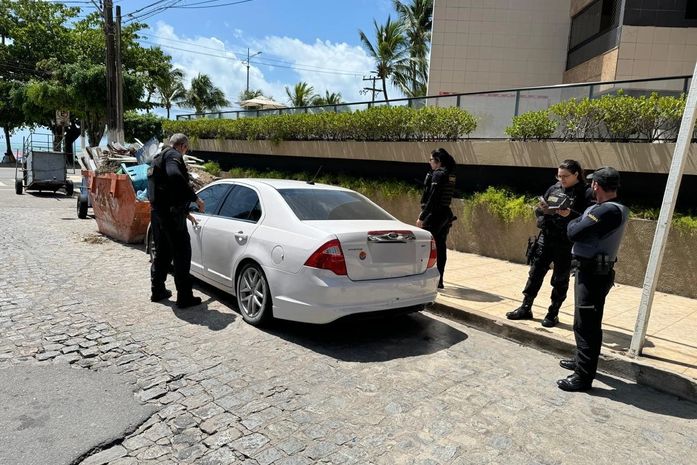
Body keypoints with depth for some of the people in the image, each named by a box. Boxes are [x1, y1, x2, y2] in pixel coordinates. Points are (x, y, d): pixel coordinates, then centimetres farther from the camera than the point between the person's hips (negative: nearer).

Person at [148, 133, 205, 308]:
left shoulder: (159, 158, 25)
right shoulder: (174, 155, -6)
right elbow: (175, 177, -29)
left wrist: (185, 212, 37)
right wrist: (195, 198, -22)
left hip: (156, 211, 10)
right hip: (171, 213, -10)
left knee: (161, 252, 20)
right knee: (182, 254, -3)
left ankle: (157, 291, 29)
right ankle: (184, 297, 1)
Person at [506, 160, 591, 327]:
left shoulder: (585, 194, -6)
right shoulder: (554, 189, 9)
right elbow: (538, 211, 15)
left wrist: (570, 215, -26)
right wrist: (542, 209, -7)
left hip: (567, 244, -4)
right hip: (546, 238, 5)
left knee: (560, 280, 7)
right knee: (535, 273, 7)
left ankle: (553, 314, 21)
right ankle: (525, 308, 18)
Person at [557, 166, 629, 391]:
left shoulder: (608, 211, -23)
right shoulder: (613, 209, 10)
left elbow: (574, 233, -24)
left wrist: (573, 222, -4)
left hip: (593, 274, -10)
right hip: (592, 272, 10)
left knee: (586, 326, -3)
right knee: (585, 323, 22)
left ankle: (583, 377, 6)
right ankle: (582, 361, 38)